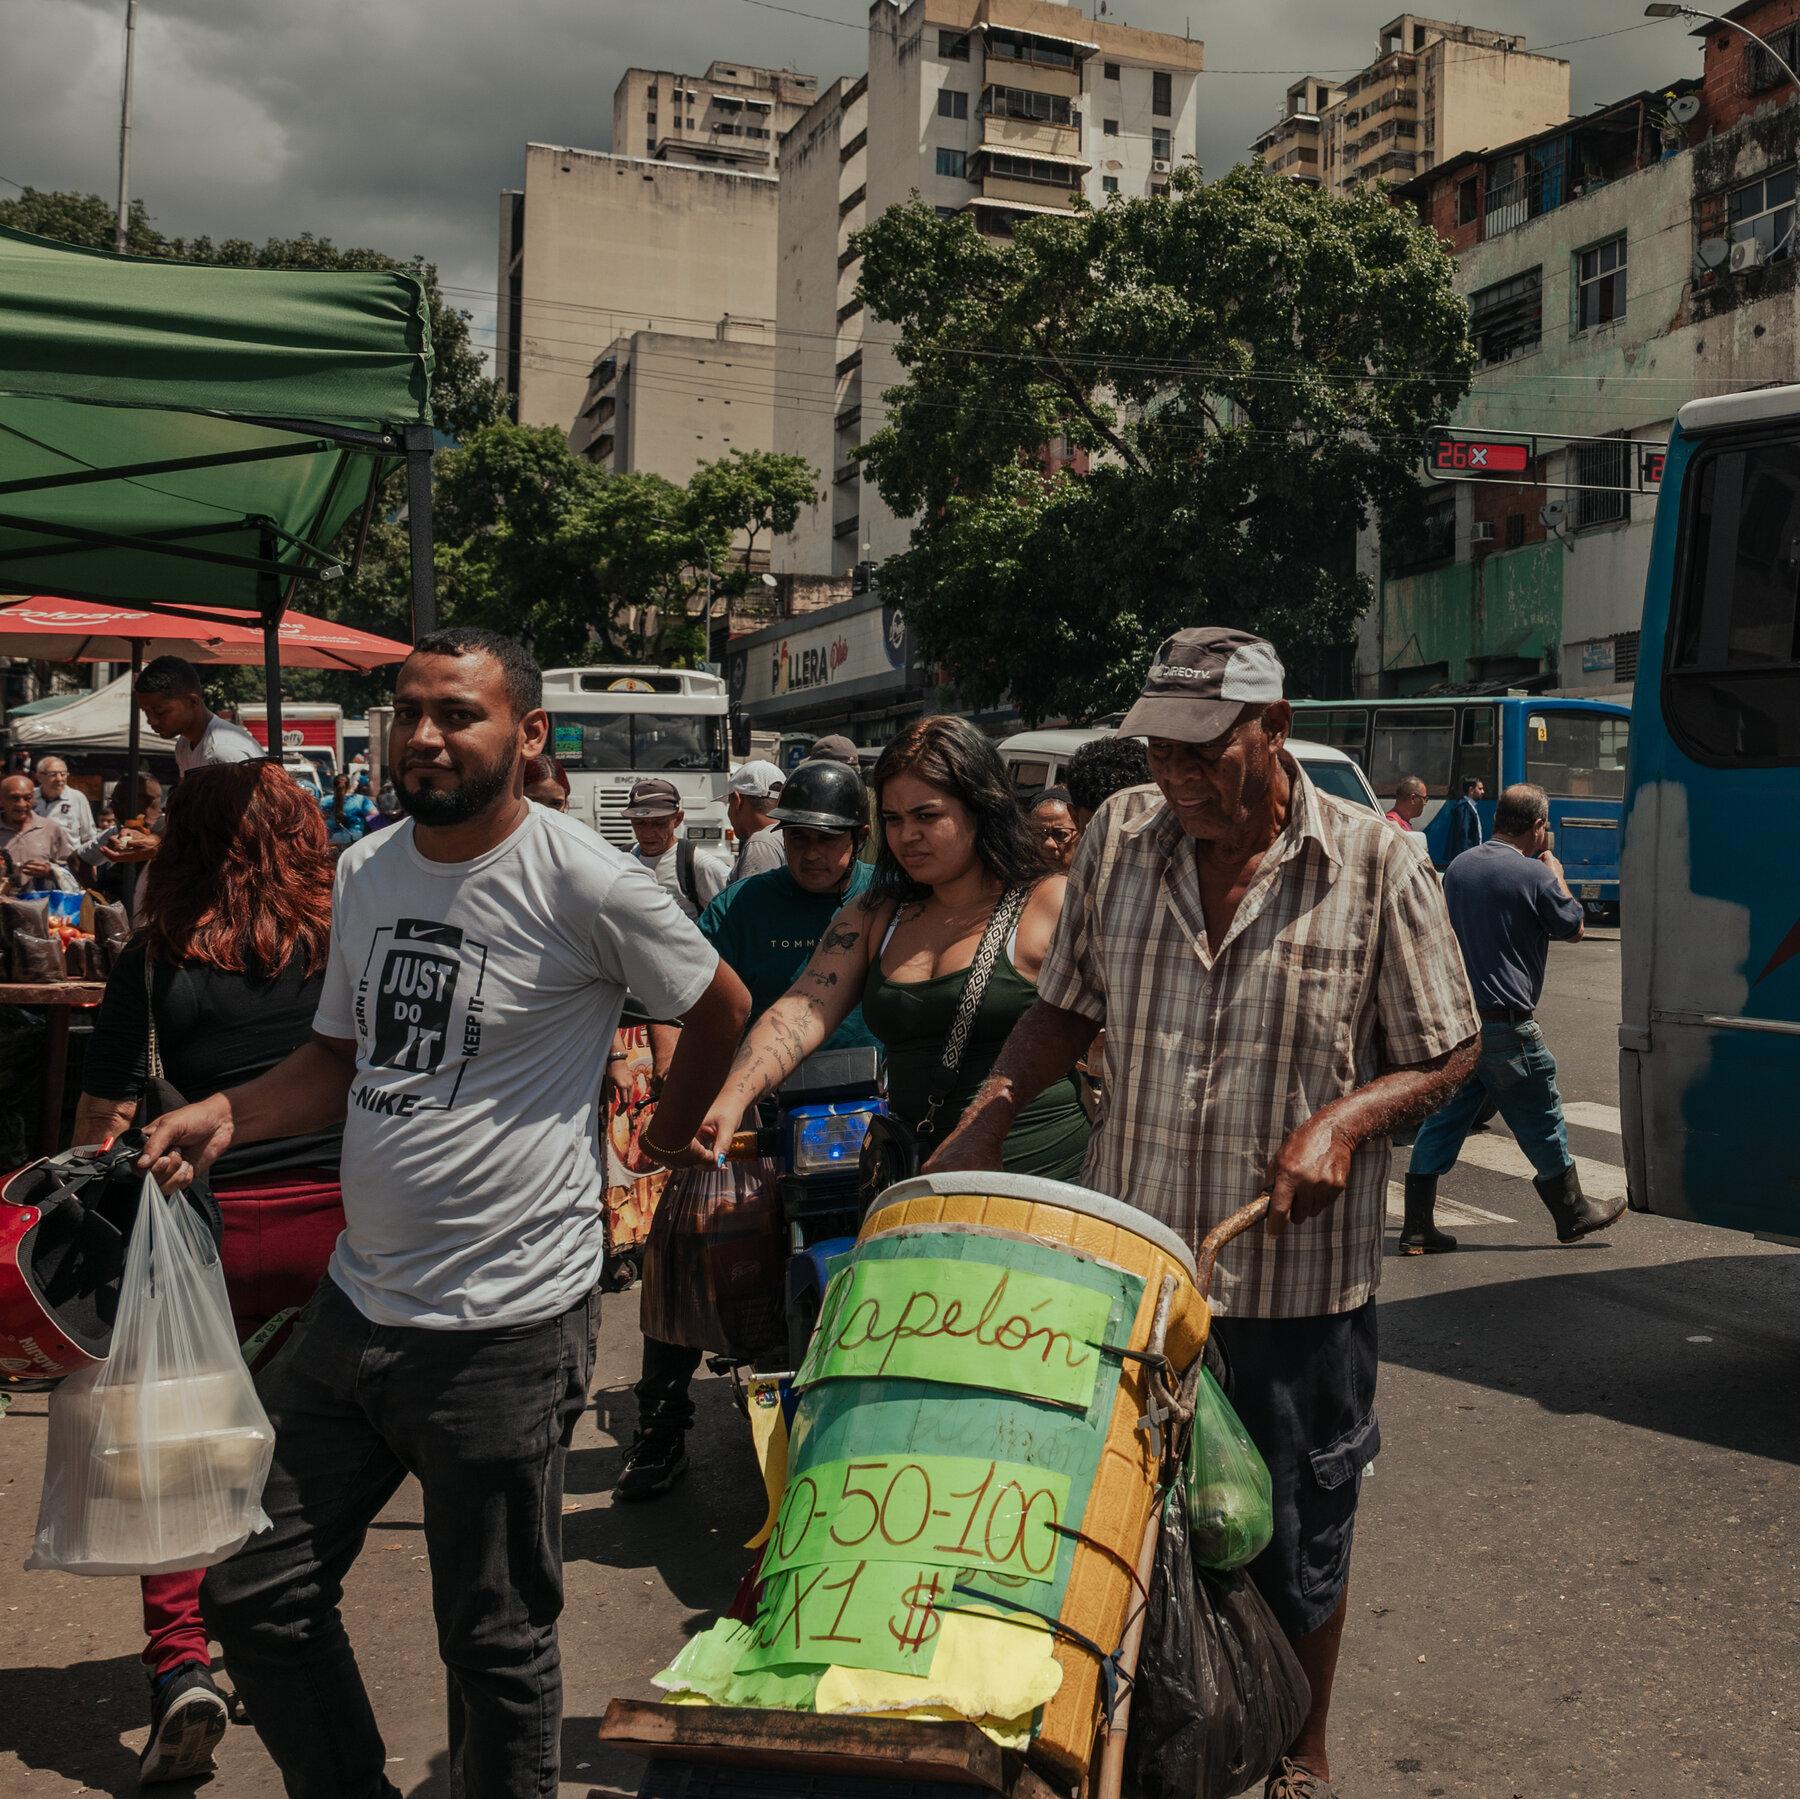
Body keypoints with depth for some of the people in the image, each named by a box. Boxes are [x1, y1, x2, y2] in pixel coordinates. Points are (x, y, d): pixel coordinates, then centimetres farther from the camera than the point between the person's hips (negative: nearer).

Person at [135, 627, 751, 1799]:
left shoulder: (582, 881, -15)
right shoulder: (366, 871, 6)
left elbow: (721, 1009, -1)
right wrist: (229, 1113, -1)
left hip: (505, 1329, -7)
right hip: (357, 1301, 7)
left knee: (497, 1646, 8)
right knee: (256, 1594, 15)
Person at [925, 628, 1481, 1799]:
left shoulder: (1374, 864, -10)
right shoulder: (1120, 840, -1)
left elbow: (1448, 1055, -2)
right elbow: (1067, 1008, 12)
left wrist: (1345, 1119, -20)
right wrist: (991, 1116, -2)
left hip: (1296, 1277, -2)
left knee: (1296, 1531, 14)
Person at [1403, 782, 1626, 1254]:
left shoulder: (1458, 867, 7)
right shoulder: (1534, 874, -13)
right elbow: (1573, 928, 1)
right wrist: (1557, 875, 16)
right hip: (1505, 1022, -6)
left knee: (1443, 1119, 8)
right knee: (1541, 1122, 11)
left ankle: (1417, 1228, 7)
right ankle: (1574, 1212, 28)